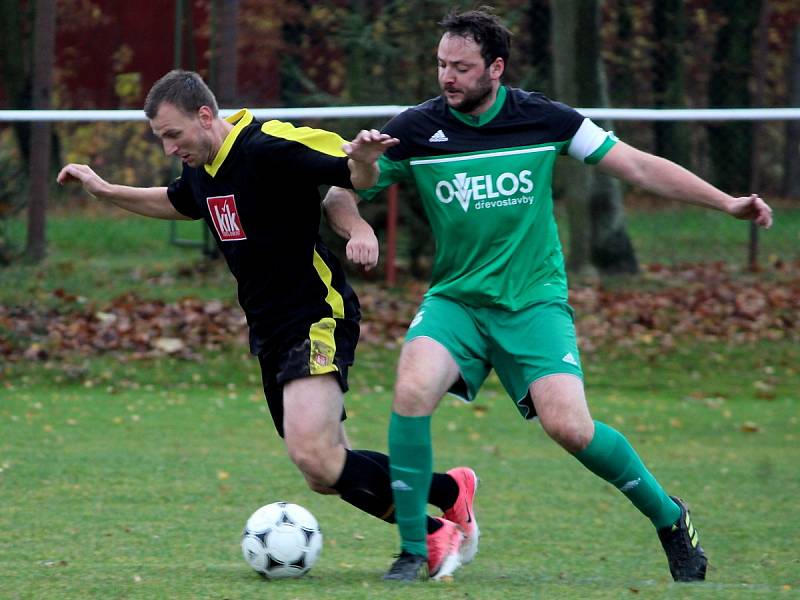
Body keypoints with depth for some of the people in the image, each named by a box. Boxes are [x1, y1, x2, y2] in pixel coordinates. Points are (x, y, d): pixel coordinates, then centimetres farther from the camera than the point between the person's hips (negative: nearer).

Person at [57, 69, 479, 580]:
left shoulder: (272, 148, -16)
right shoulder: (202, 172, 10)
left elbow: (358, 174, -15)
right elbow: (176, 204, 34)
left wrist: (362, 159, -38)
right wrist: (105, 190, 31)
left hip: (318, 322, -9)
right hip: (271, 334, 9)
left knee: (313, 455, -23)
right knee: (327, 472, 4)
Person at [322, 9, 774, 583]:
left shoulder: (543, 119, -5)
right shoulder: (415, 130, -5)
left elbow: (637, 165, 2)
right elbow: (340, 193, 2)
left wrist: (726, 202, -1)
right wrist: (357, 231, -22)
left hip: (534, 300, -1)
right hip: (455, 298, 1)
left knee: (568, 426, -19)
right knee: (413, 389, -28)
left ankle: (669, 517, 8)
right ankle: (413, 551, -15)